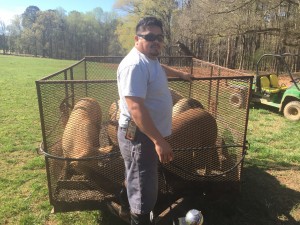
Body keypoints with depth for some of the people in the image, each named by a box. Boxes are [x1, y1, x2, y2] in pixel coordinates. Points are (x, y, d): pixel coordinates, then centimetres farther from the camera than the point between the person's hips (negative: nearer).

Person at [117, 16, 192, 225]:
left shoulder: (150, 59, 9)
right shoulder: (134, 65, -24)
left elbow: (161, 68, 35)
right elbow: (136, 108, -32)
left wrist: (180, 74, 46)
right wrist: (159, 141, -34)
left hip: (151, 133, 11)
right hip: (139, 136, -11)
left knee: (145, 183, 28)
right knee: (143, 188, 1)